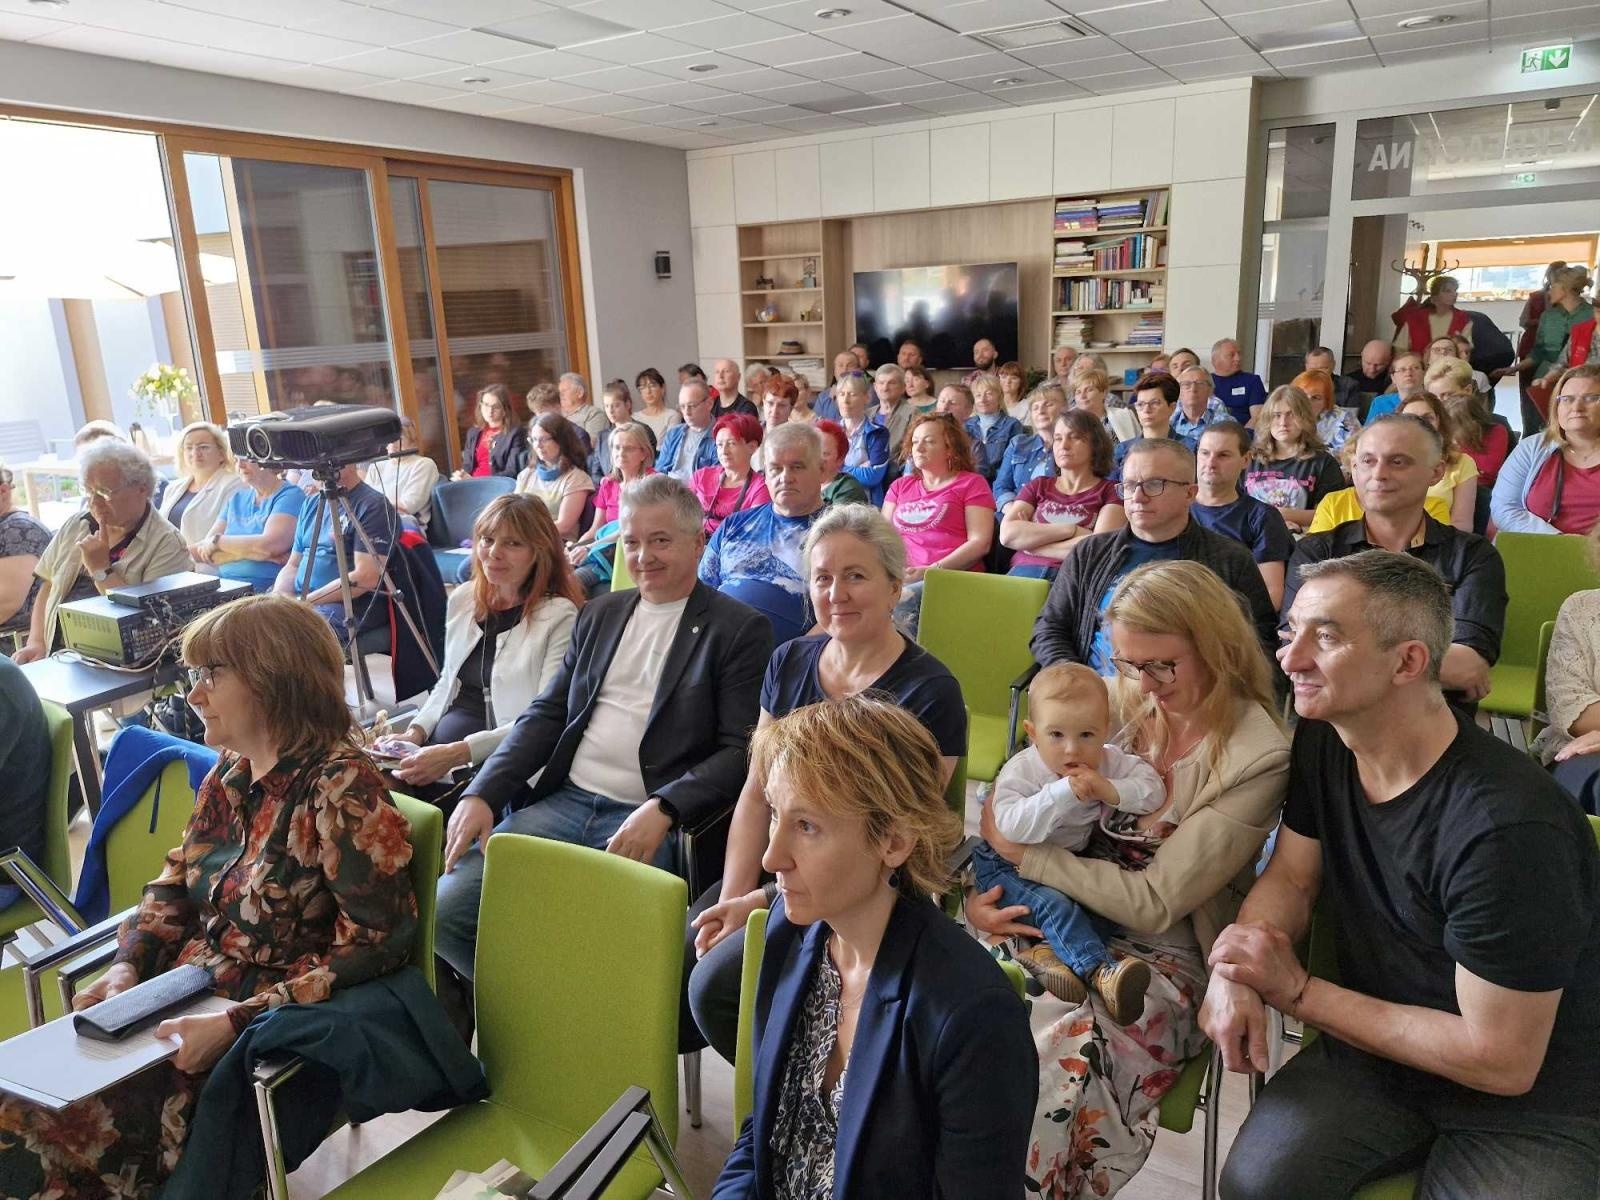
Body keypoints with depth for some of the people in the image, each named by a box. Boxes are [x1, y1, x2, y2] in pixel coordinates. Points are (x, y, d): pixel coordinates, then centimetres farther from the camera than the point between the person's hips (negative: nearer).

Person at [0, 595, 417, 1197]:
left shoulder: (341, 791, -19)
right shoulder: (231, 773, 7)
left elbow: (375, 945, -21)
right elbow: (175, 883, 17)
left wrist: (235, 1022, -23)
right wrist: (127, 966, -1)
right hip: (184, 1003, 7)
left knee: (68, 1126, -16)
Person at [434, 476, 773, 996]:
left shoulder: (741, 629, -1)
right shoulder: (600, 613, 18)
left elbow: (742, 752, -8)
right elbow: (547, 714, 14)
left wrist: (663, 810, -22)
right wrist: (483, 793, 0)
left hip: (649, 822, -5)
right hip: (562, 801, 6)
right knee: (446, 908, -9)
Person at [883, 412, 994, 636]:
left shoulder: (971, 483, 13)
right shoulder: (900, 486, 29)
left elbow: (980, 542, 1)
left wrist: (932, 570, -12)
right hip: (902, 576, 4)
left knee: (900, 600, -35)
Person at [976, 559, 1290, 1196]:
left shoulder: (1258, 760, -13)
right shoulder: (1115, 703, 1)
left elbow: (1156, 901, -16)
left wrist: (1021, 853, -15)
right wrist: (980, 890, -12)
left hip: (1161, 956, -4)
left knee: (1058, 1062, -29)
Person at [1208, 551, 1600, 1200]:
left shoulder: (1508, 828, -28)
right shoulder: (1323, 742, -6)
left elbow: (1501, 1061, -22)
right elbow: (1290, 878, 2)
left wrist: (1297, 991, -17)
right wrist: (1235, 973, -19)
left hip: (1535, 1104, -5)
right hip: (1375, 1045, 5)